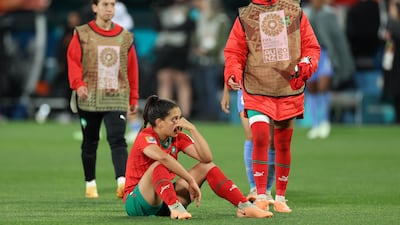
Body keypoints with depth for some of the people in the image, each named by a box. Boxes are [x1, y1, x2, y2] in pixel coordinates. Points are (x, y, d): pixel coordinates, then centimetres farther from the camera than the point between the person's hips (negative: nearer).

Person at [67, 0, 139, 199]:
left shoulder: (125, 37, 9)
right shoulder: (82, 34, 3)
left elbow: (132, 69, 11)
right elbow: (73, 60, -5)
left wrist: (133, 98, 10)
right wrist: (78, 83, -22)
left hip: (117, 98, 0)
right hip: (89, 98, 0)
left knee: (117, 139, -16)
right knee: (90, 142, 10)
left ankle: (122, 181, -28)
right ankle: (90, 183, 22)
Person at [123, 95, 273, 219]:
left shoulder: (178, 138, 5)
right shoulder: (145, 138, -17)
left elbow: (206, 158, -7)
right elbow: (163, 157, -39)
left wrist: (192, 129, -12)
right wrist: (191, 181, -39)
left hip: (165, 201, 7)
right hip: (136, 202, -7)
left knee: (207, 167, 0)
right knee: (159, 166, -35)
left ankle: (244, 207, -11)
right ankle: (175, 208, -53)